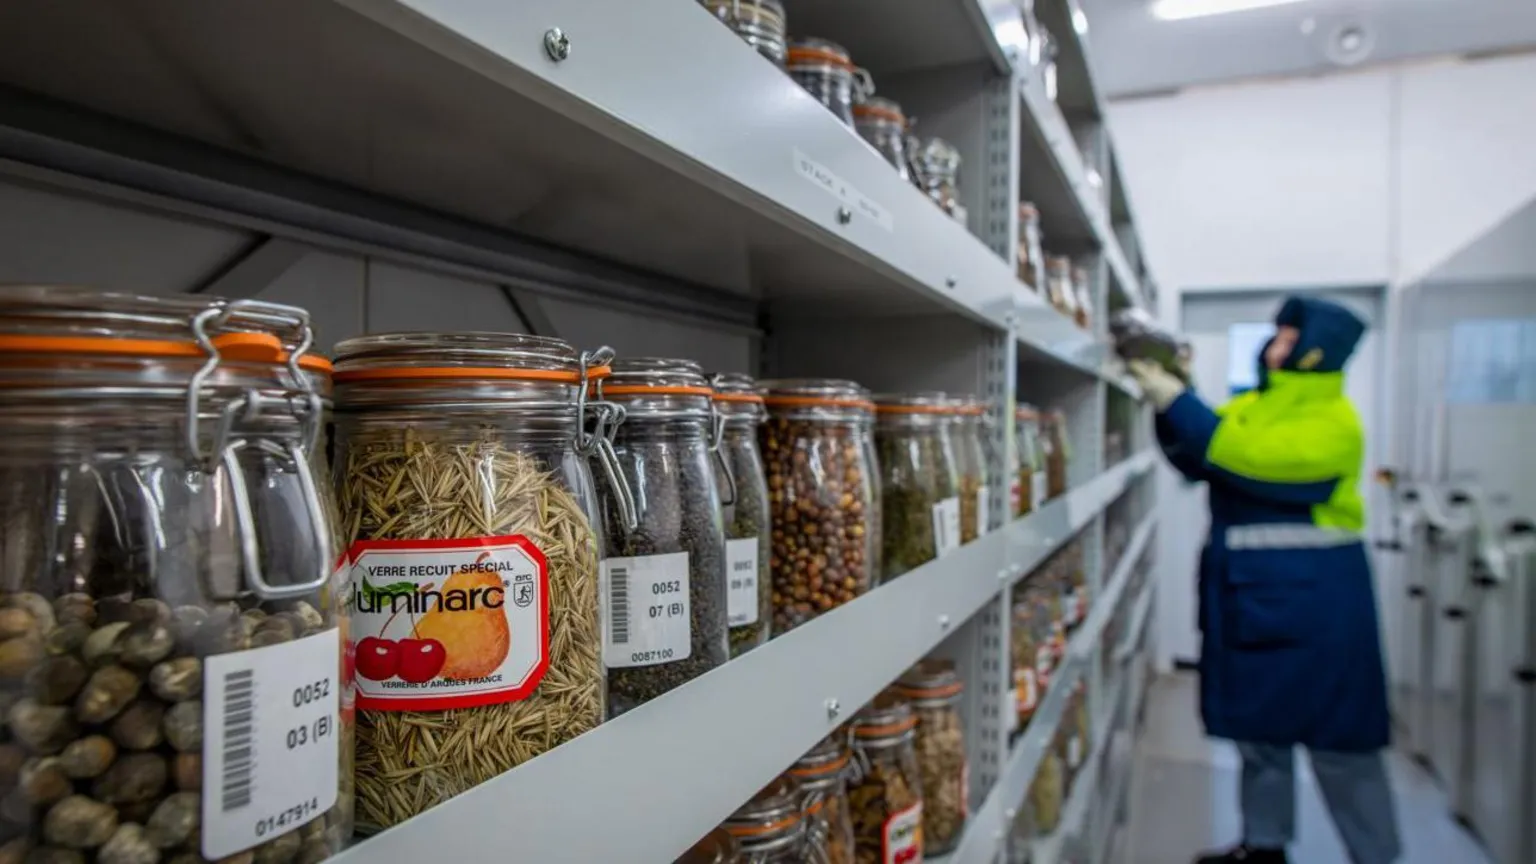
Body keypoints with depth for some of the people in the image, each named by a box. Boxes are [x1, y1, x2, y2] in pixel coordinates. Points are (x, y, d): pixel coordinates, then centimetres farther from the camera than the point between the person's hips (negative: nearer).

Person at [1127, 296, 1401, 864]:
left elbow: (1245, 458, -26)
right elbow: (1198, 460, 7)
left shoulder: (1331, 420, -13)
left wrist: (1178, 401, -24)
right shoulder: (1252, 406, 11)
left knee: (1336, 736, 2)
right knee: (1258, 724, 16)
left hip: (1310, 597, -8)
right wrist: (1170, 401, -5)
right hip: (1249, 591, 8)